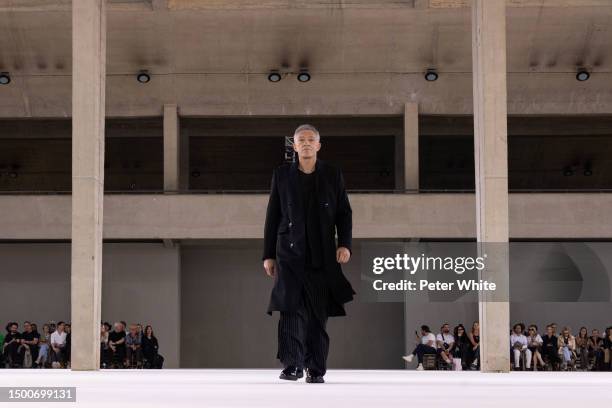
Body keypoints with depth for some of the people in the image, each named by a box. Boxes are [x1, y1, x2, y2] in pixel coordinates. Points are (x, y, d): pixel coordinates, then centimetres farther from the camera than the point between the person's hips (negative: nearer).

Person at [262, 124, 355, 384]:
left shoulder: (332, 175, 8)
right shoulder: (282, 174, 8)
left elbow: (344, 212, 8)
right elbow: (272, 217, 9)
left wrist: (345, 243, -7)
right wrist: (268, 254, 6)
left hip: (322, 255, 1)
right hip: (290, 253, 0)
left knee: (319, 313, 1)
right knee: (291, 307, -14)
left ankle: (316, 369, 8)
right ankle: (292, 365, -12)